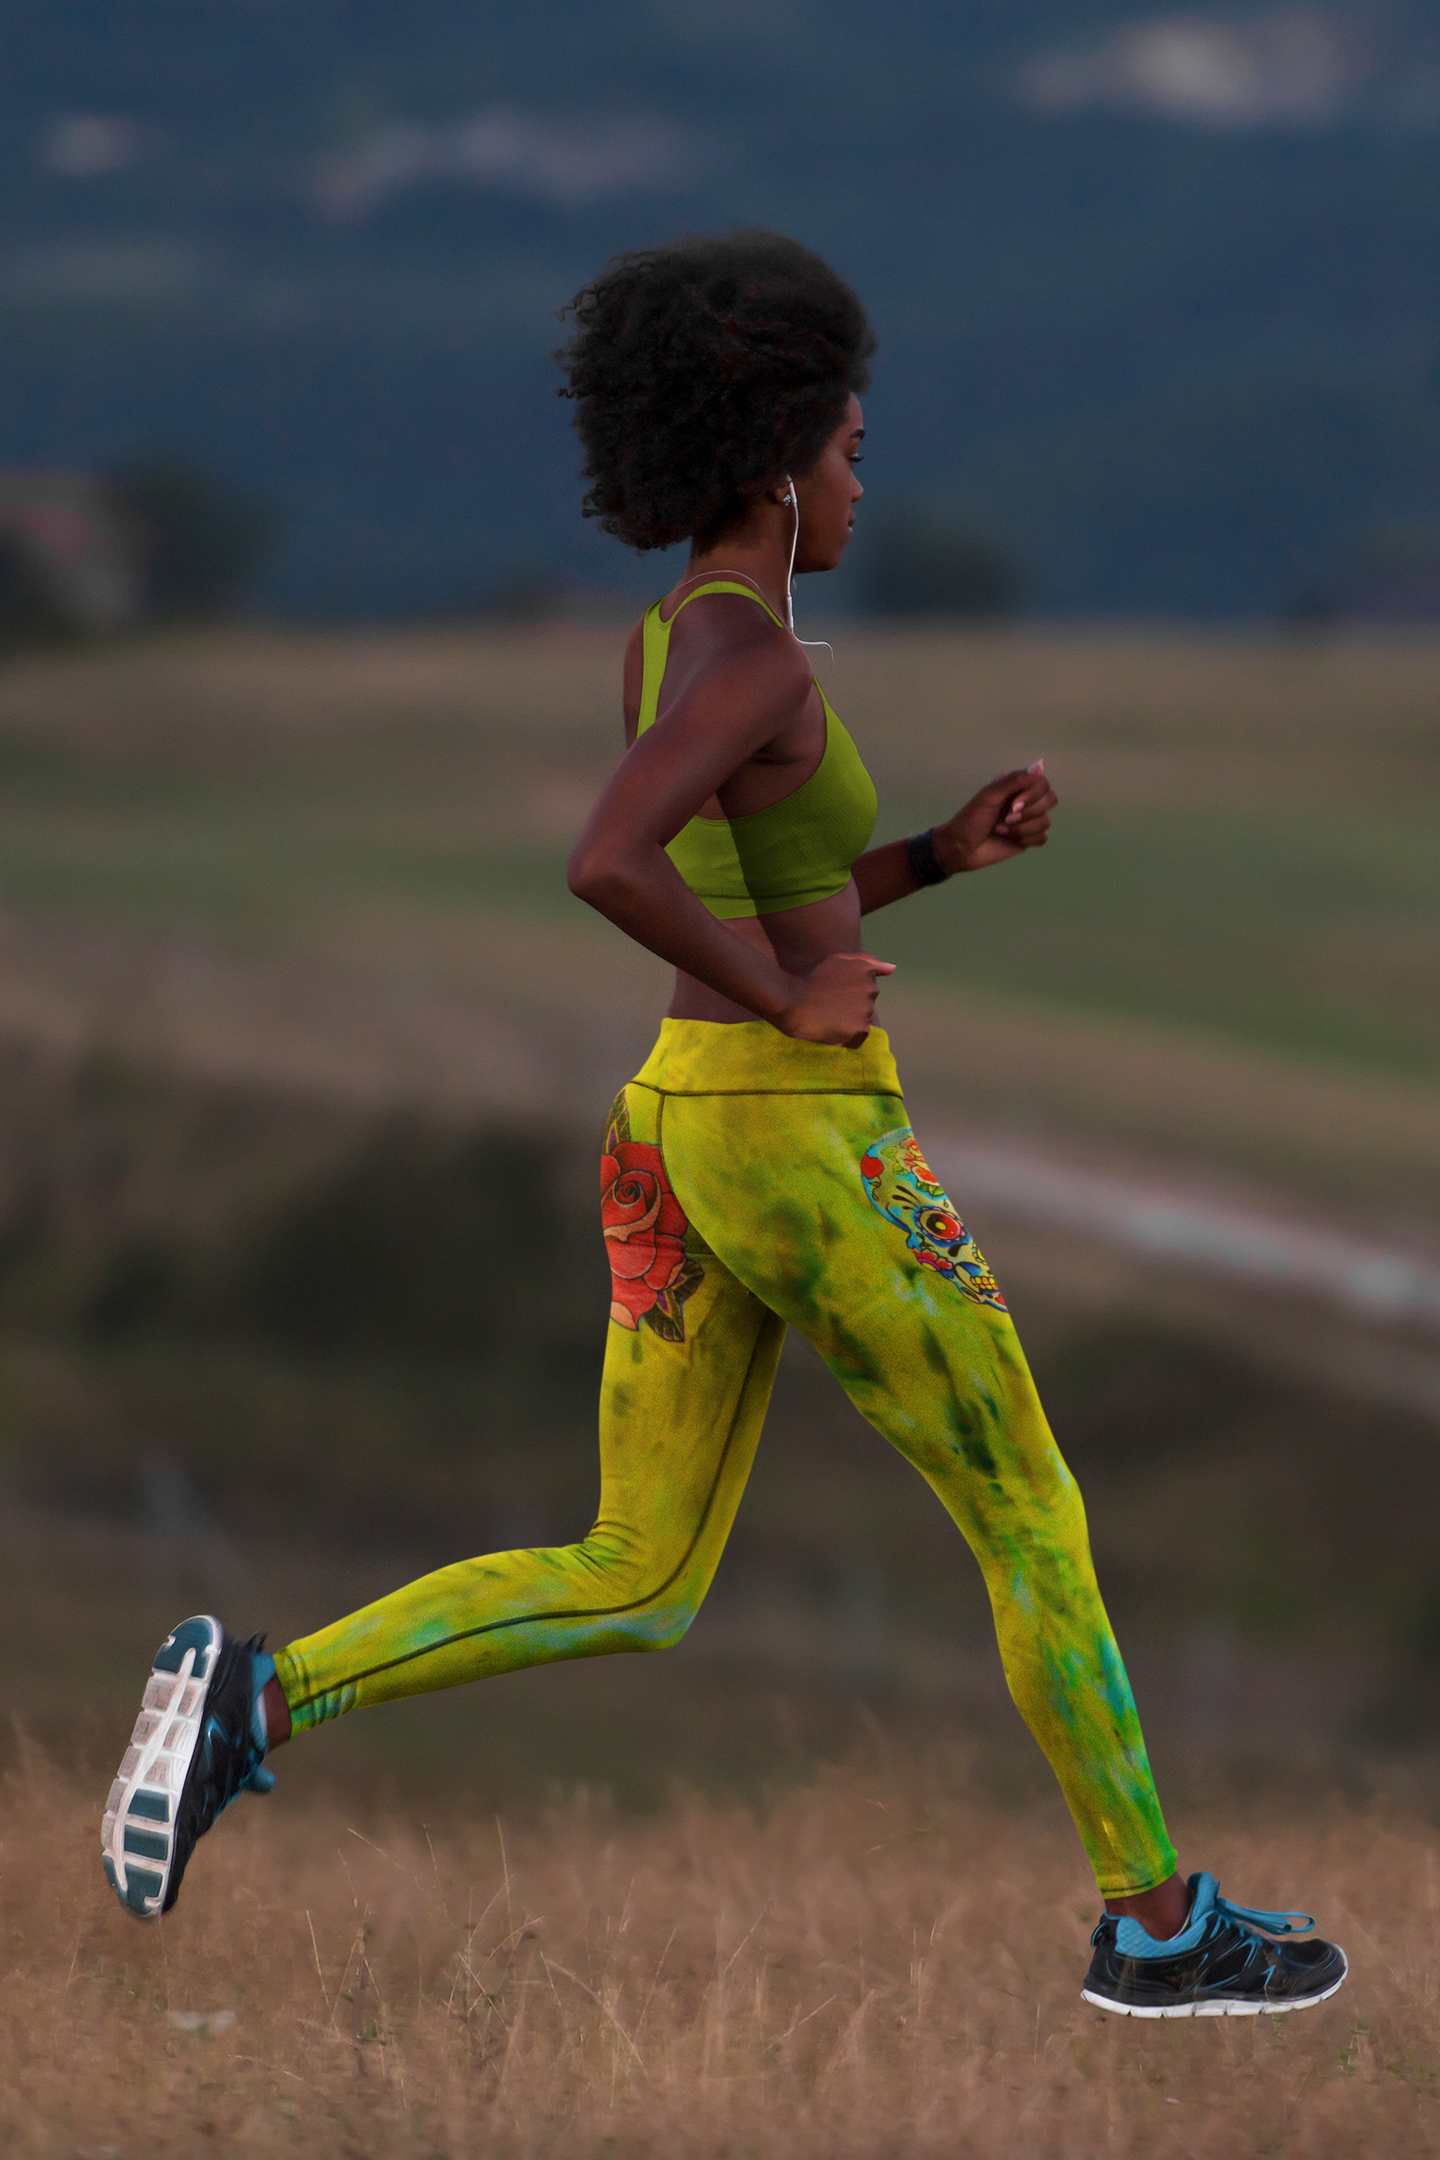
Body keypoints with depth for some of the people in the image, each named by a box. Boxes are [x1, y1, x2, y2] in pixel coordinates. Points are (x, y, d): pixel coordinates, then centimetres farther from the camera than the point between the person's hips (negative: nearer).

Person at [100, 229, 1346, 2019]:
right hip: (812, 1151, -9)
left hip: (687, 1135, 9)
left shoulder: (664, 650, 14)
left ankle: (255, 1699, -6)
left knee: (632, 1590, 9)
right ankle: (1154, 1921, 16)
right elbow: (603, 867, -33)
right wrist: (795, 1002, -20)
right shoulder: (750, 657, -17)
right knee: (1035, 1525, 7)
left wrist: (948, 850, 14)